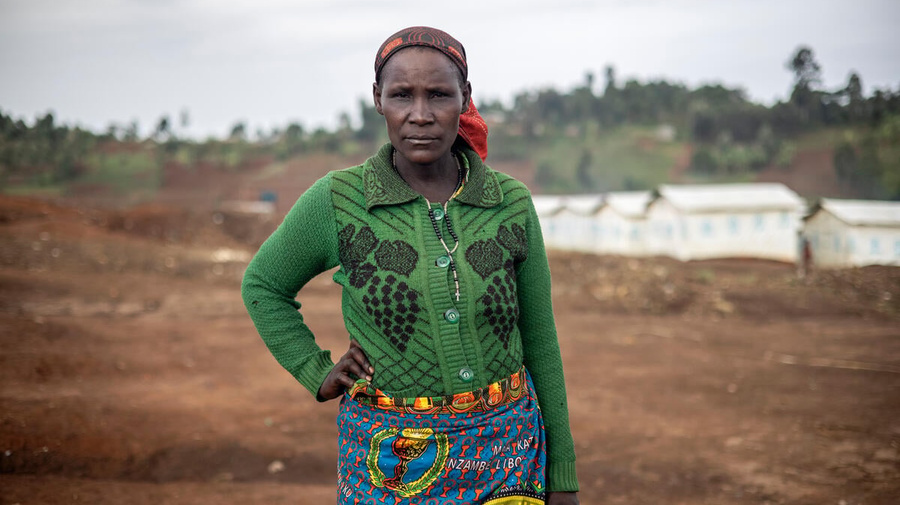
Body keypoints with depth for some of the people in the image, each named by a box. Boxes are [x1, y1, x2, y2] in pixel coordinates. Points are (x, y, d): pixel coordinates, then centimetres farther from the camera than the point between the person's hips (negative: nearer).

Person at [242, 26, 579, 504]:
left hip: (505, 447, 1)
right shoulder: (336, 201, -8)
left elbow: (539, 342, 4)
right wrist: (317, 375, -1)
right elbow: (263, 285, 10)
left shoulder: (512, 204, -3)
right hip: (390, 461, -1)